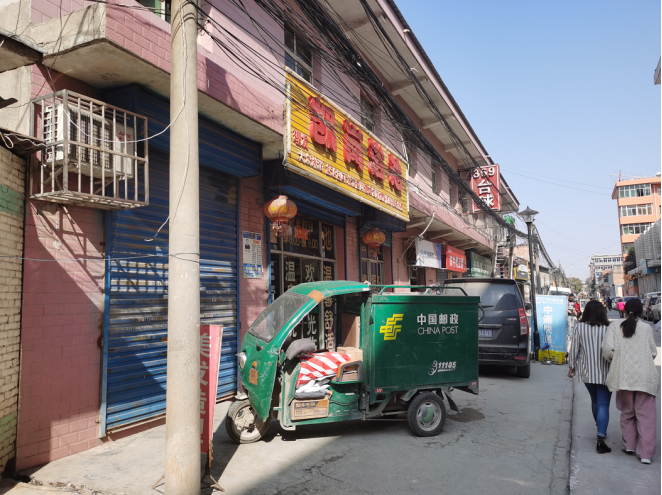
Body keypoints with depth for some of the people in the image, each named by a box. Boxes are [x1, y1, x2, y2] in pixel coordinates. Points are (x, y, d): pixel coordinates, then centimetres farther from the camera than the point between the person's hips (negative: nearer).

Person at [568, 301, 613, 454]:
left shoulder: (579, 327, -7)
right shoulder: (607, 329, -12)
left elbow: (574, 349, -3)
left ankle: (601, 431, 37)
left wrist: (572, 367, 9)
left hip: (587, 372, 3)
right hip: (604, 373, -2)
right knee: (603, 405, 0)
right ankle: (601, 438, -9)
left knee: (595, 401, 22)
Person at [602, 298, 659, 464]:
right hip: (645, 376, -1)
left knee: (627, 412, 18)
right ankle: (646, 453, 2)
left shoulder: (615, 326, 0)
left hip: (624, 375, 1)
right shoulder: (646, 328, 0)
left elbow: (607, 348, -10)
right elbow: (653, 352, 3)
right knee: (646, 415, 4)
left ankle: (629, 445, 25)